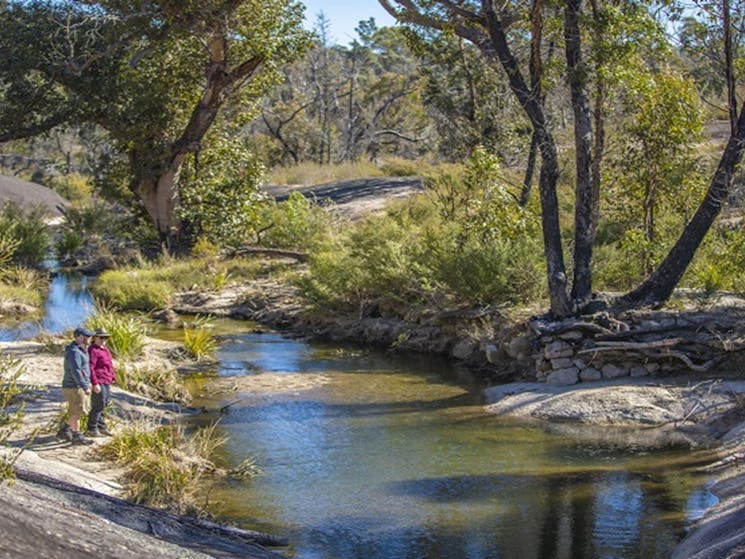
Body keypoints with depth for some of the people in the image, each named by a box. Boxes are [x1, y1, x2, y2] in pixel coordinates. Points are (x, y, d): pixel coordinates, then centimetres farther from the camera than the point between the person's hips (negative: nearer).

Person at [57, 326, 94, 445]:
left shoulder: (81, 349, 13)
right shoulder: (74, 352, -20)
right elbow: (76, 372, -28)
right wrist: (85, 387, -28)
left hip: (80, 386, 10)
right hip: (74, 388, -10)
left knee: (78, 412, 16)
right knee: (76, 412, -2)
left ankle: (64, 431, 23)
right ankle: (76, 437, 6)